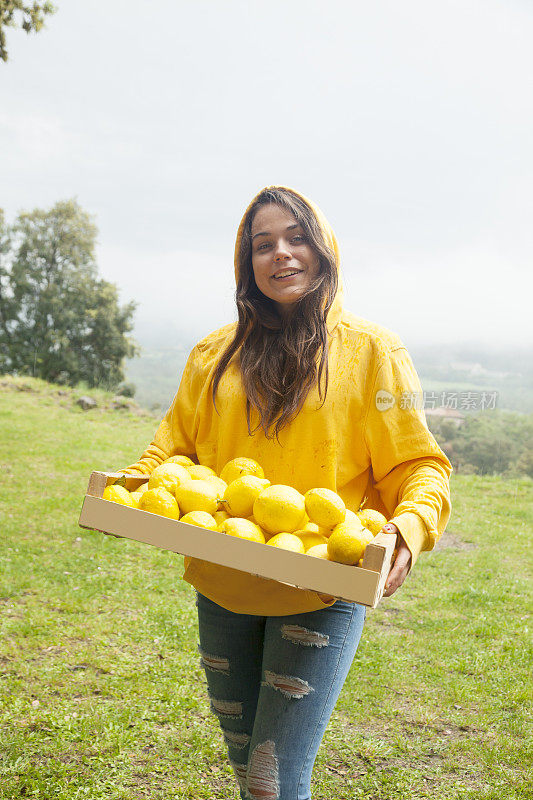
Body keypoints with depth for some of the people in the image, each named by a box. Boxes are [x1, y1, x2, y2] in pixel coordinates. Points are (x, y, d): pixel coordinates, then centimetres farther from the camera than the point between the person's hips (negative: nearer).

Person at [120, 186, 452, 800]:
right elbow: (178, 441, 15)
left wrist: (411, 525, -24)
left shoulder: (371, 350, -4)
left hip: (321, 595, -4)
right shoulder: (215, 355, 6)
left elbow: (418, 465, -4)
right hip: (222, 590, 4)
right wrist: (138, 484, -5)